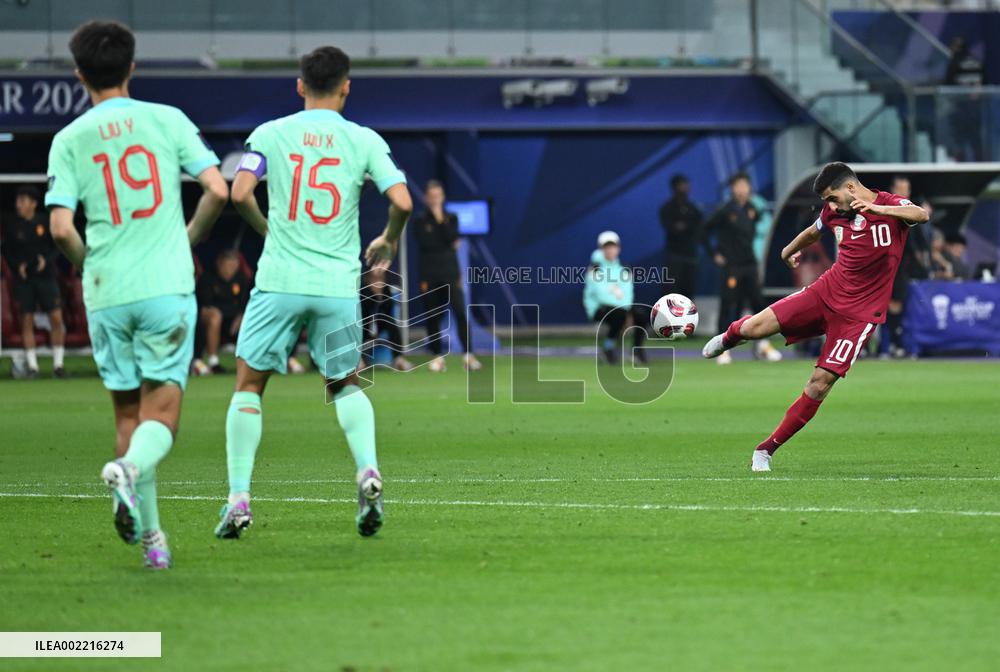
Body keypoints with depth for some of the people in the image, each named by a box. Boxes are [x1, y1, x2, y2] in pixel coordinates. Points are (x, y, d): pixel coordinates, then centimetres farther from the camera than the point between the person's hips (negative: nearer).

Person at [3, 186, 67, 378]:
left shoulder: (45, 223, -1)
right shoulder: (13, 226, 1)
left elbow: (57, 247, 5)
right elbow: (7, 251, 7)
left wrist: (46, 259, -12)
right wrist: (18, 265, -9)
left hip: (45, 276, 0)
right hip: (23, 279, 0)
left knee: (56, 318, -6)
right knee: (26, 321, -1)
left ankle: (58, 364, 3)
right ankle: (32, 365, 7)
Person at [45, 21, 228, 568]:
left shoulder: (69, 140, 2)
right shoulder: (167, 120, 2)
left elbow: (61, 228, -7)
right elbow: (218, 191, -4)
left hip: (106, 293, 1)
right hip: (167, 287, -1)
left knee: (128, 413, 13)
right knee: (161, 415, 0)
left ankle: (150, 535, 10)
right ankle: (129, 468, -32)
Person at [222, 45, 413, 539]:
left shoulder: (269, 134, 3)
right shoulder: (365, 141, 2)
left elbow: (239, 193, -8)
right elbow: (402, 201, -7)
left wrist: (268, 230, 12)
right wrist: (388, 241, 14)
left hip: (279, 280, -1)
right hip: (339, 285, 1)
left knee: (249, 384, 11)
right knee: (346, 384, 19)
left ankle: (238, 498, 1)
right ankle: (367, 469, -7)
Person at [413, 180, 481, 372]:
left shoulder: (451, 218, 10)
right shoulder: (420, 221, 5)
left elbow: (451, 238, -7)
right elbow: (425, 244, -9)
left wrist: (440, 219, -8)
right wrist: (448, 246, -7)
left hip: (450, 273, 0)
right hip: (429, 275, 0)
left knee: (460, 312, -11)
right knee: (432, 316, 1)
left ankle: (468, 355, -13)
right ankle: (437, 357, 10)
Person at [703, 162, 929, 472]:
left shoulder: (890, 205, -12)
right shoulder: (834, 212, 4)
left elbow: (921, 215, -34)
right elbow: (813, 232, 27)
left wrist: (877, 208, -48)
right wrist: (789, 250, 44)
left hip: (859, 312, -4)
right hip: (827, 292, 4)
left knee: (821, 382, -12)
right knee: (753, 328, -11)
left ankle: (767, 448, -1)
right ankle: (730, 337, 29)